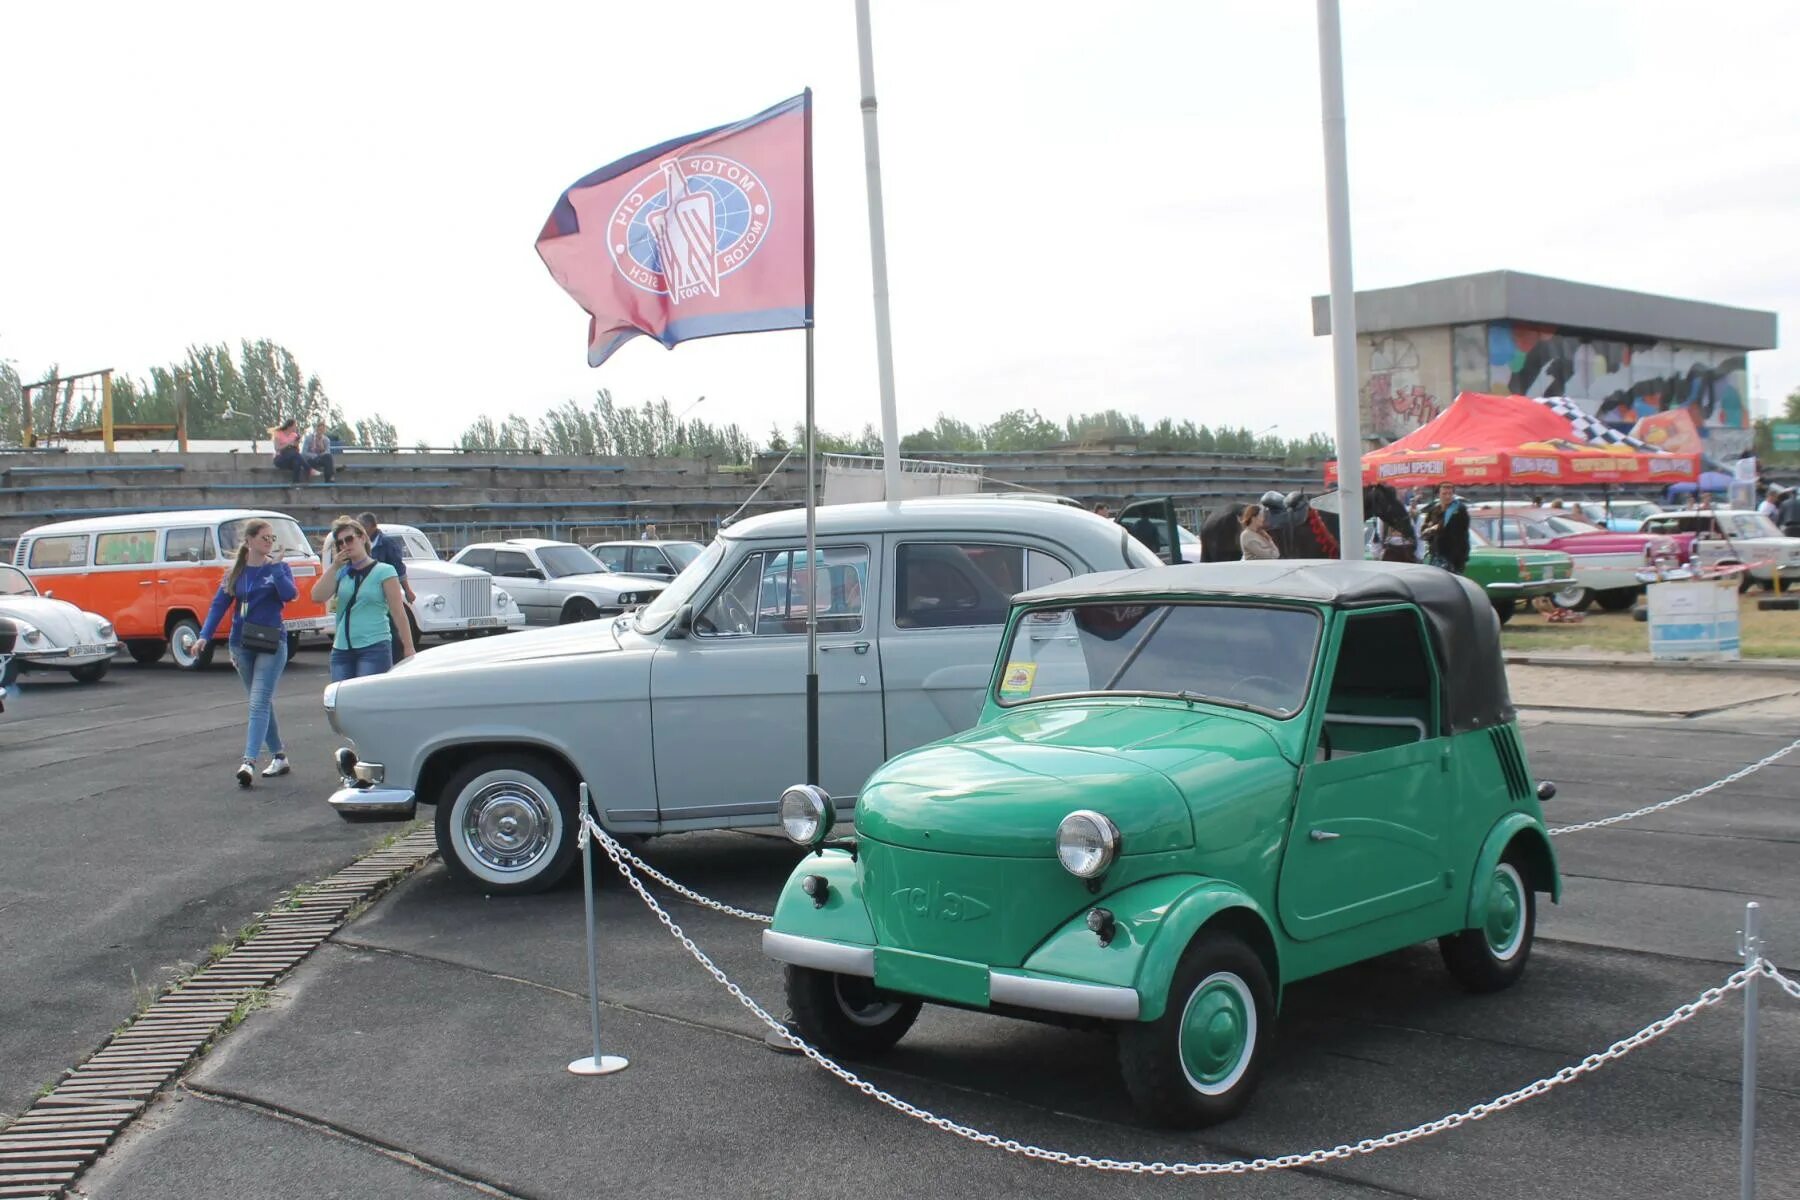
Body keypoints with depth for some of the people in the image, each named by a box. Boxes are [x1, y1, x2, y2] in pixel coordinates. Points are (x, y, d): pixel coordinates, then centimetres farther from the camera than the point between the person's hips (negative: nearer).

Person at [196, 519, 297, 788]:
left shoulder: (279, 567, 0)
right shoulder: (235, 572, 6)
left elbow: (290, 594, -16)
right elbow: (219, 604, 3)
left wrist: (274, 567, -18)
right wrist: (204, 636, -7)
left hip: (271, 644, -4)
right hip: (241, 644, 4)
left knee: (259, 703, -13)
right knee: (262, 703, 11)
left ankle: (249, 762, -21)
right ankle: (278, 757, 22)